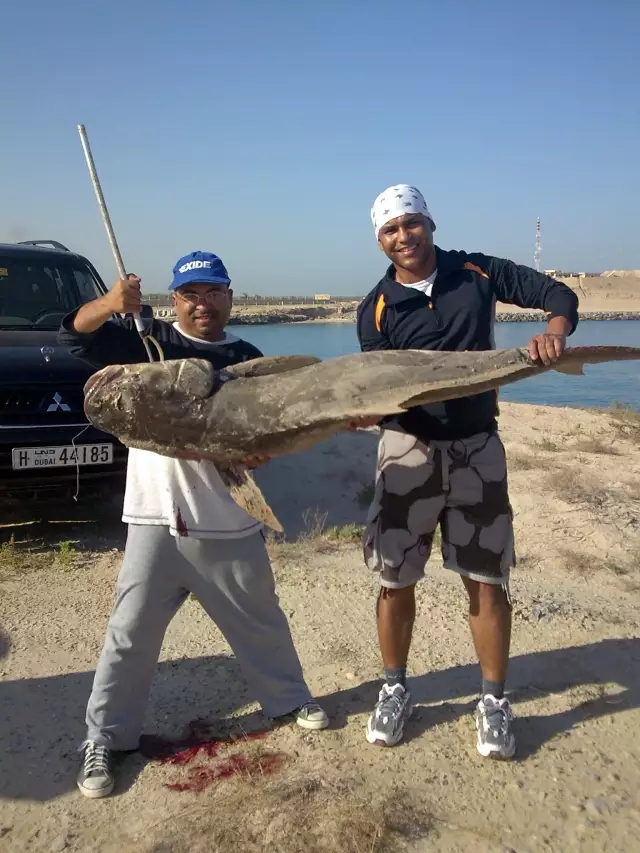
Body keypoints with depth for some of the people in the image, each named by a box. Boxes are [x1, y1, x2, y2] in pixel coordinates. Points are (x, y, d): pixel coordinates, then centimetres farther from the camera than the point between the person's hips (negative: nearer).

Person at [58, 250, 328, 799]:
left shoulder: (246, 358, 6)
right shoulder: (148, 339, 2)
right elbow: (76, 333, -8)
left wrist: (257, 448, -20)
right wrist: (111, 303, -27)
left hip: (228, 520, 2)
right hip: (156, 517, -1)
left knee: (260, 621, 17)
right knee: (131, 632, 4)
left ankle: (289, 698, 39)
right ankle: (105, 738, 20)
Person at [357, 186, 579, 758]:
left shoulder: (477, 273, 0)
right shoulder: (378, 309, 0)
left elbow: (558, 295, 1)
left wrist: (554, 332, -21)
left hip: (477, 447, 0)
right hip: (410, 448, 0)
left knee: (488, 579, 4)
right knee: (396, 578, 5)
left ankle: (494, 701, 21)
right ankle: (395, 690, 26)